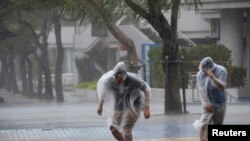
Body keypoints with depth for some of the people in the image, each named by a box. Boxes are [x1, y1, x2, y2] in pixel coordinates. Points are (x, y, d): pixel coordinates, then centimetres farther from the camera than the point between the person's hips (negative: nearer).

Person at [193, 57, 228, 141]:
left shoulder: (221, 71, -14)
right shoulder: (200, 74, -8)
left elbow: (222, 87, -25)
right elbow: (200, 90, -4)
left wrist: (213, 77, -37)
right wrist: (206, 103, -11)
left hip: (219, 104, -1)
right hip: (208, 104, 1)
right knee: (204, 126, -11)